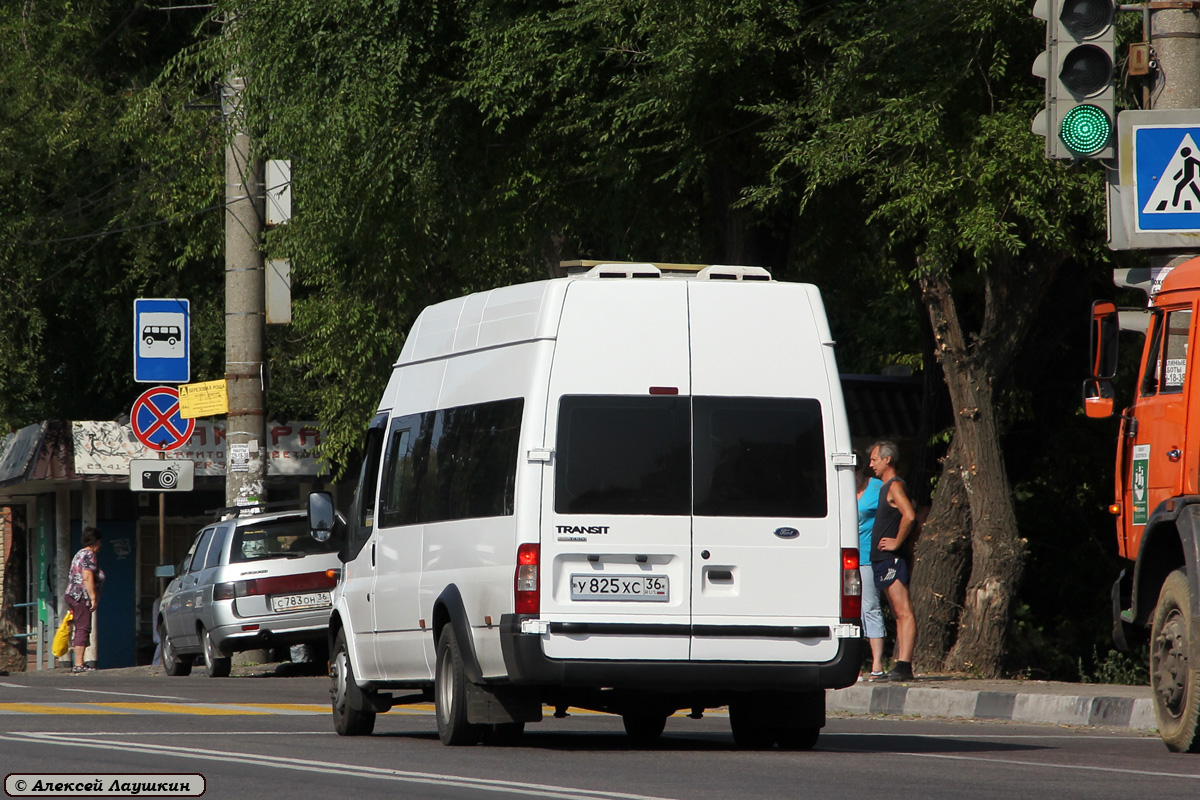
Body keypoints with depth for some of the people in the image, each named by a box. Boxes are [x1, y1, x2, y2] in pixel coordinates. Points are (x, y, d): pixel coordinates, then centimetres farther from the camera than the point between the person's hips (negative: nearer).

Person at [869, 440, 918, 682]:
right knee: (898, 614, 8)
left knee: (903, 612, -14)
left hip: (892, 560, -11)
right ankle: (901, 665, 9)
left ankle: (904, 665, -21)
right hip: (882, 560, 11)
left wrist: (897, 542, -18)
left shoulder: (895, 486, -10)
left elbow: (909, 516, -25)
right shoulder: (885, 487, 19)